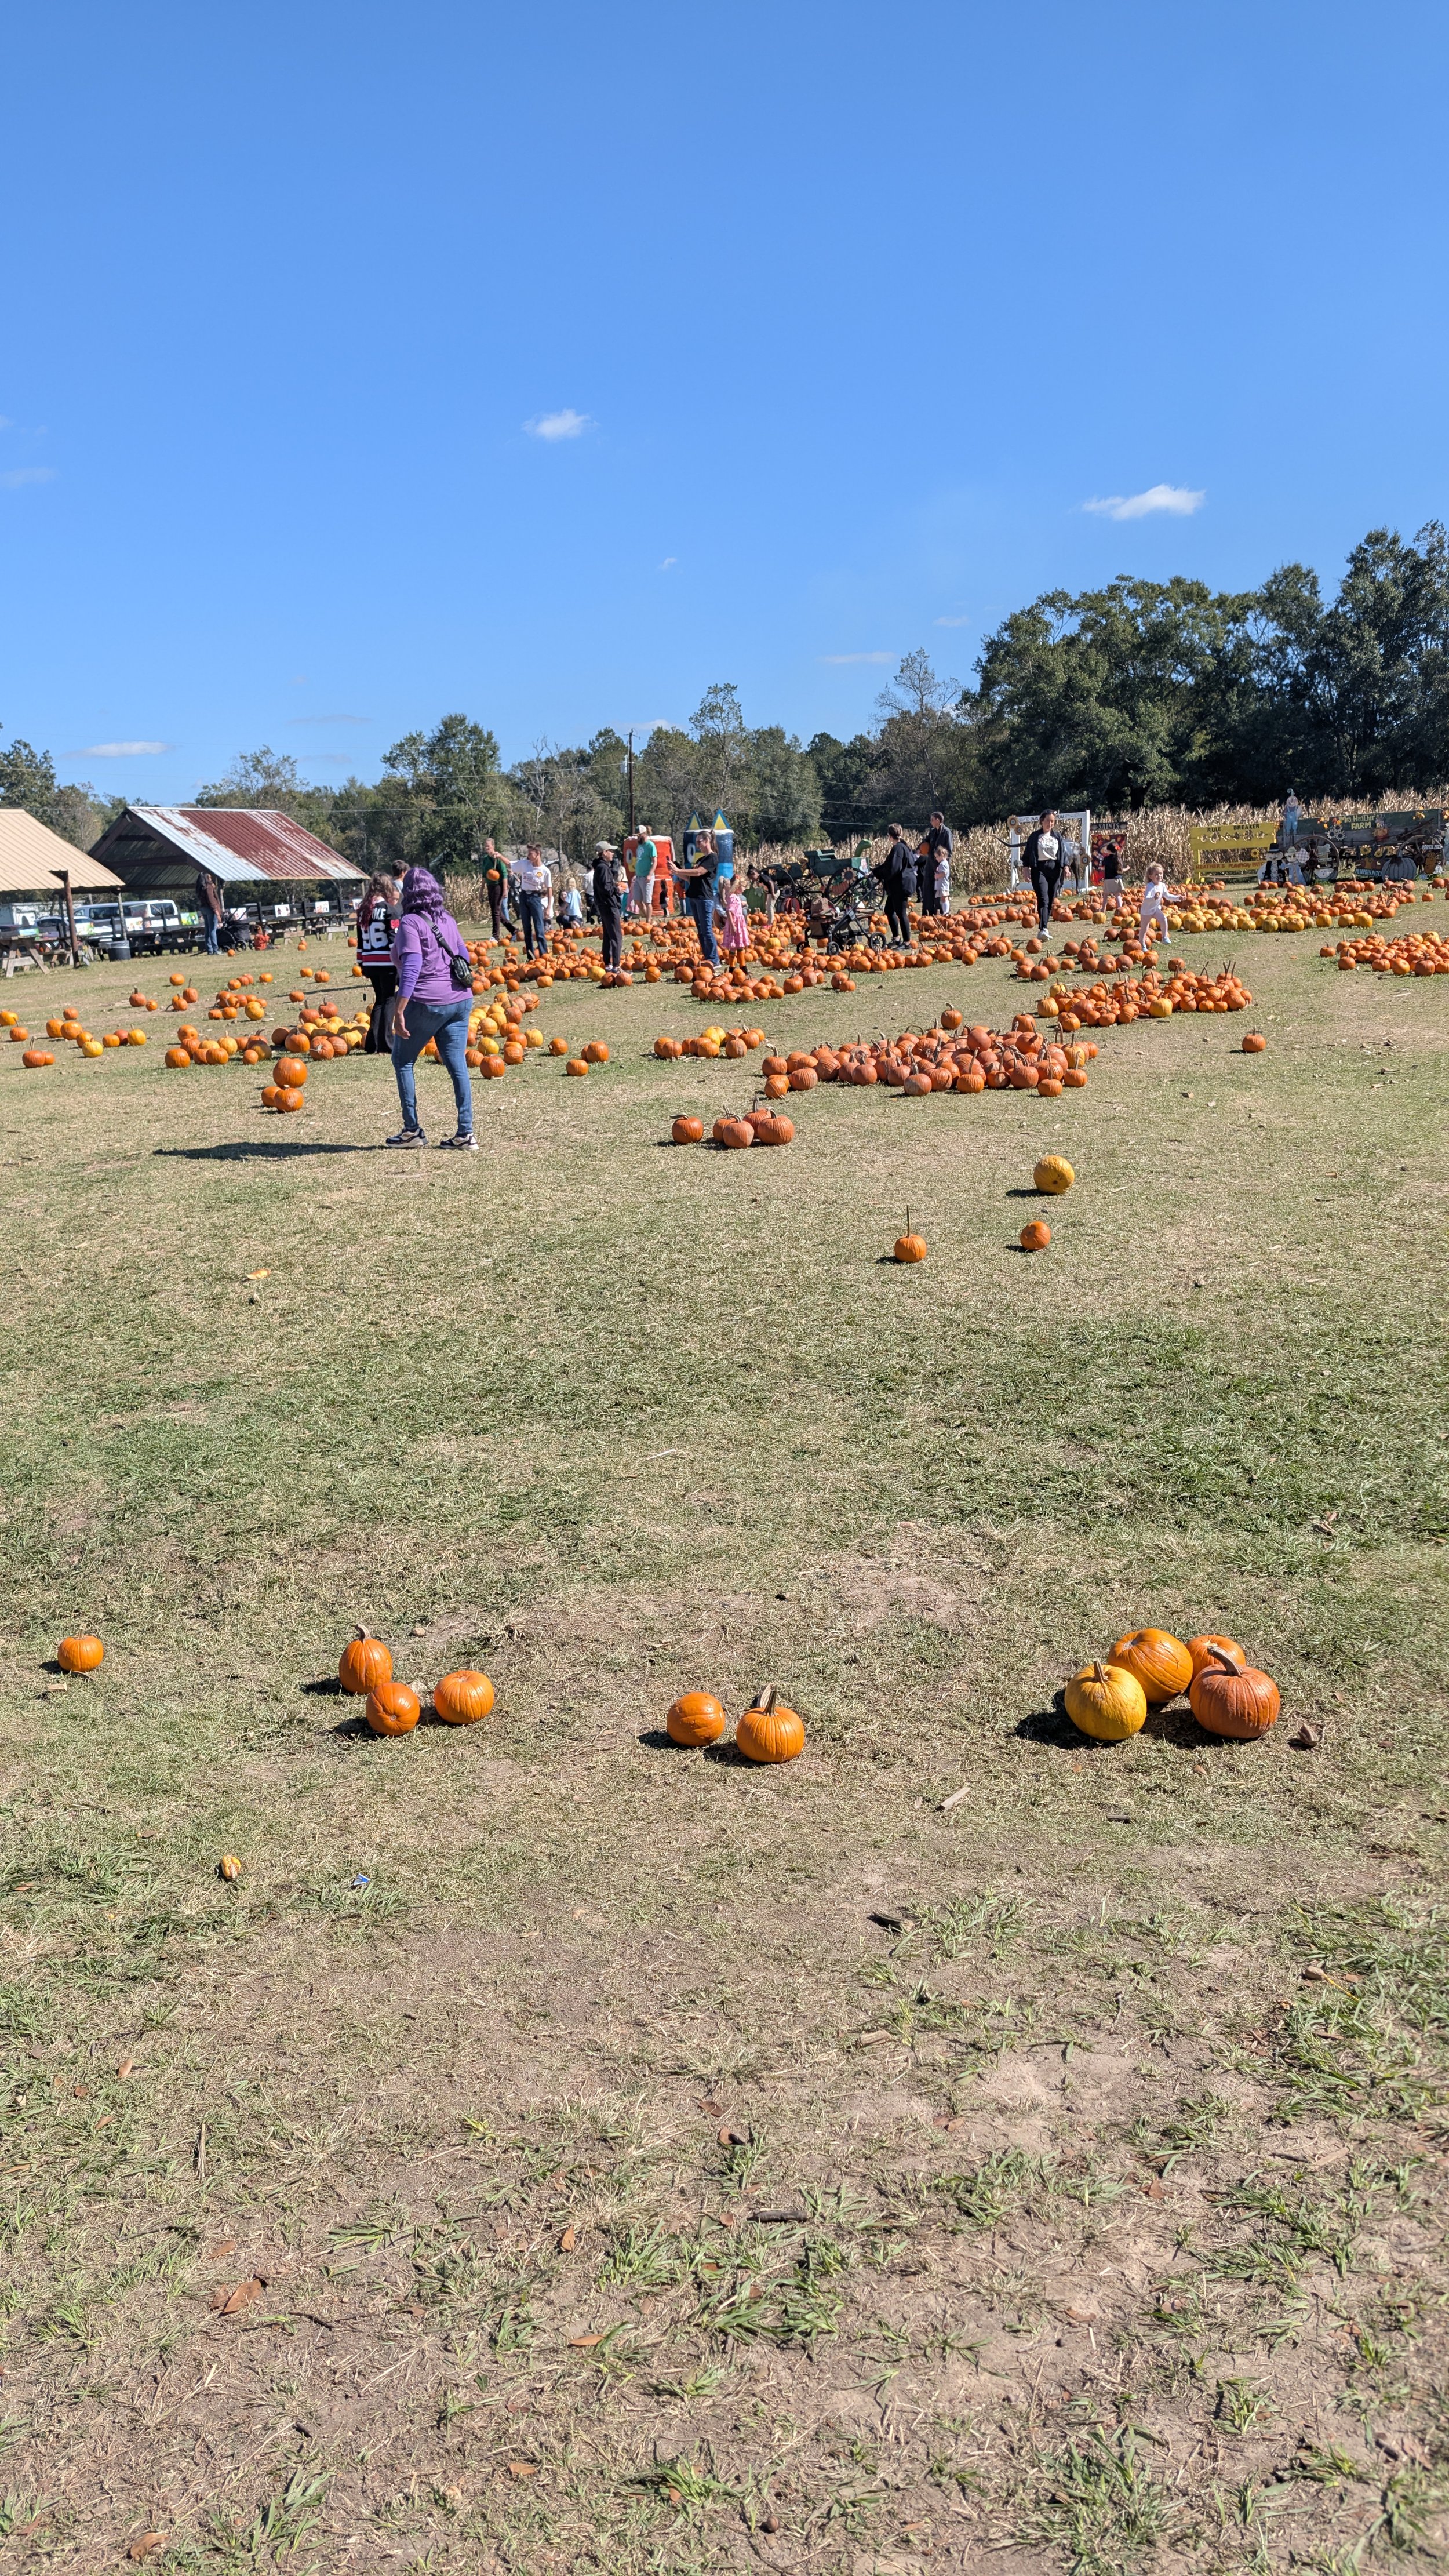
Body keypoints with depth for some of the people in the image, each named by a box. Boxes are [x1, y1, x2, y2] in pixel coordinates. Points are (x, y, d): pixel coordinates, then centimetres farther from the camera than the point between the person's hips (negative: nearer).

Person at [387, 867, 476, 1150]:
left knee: (402, 1061, 11)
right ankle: (466, 1134, 3)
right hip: (460, 1000, 6)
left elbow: (412, 968, -20)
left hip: (426, 1003, -6)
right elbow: (464, 958, 19)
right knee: (458, 1066, 6)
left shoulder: (411, 923, -9)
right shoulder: (447, 920, 12)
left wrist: (399, 1011, -24)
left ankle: (412, 1130, 12)